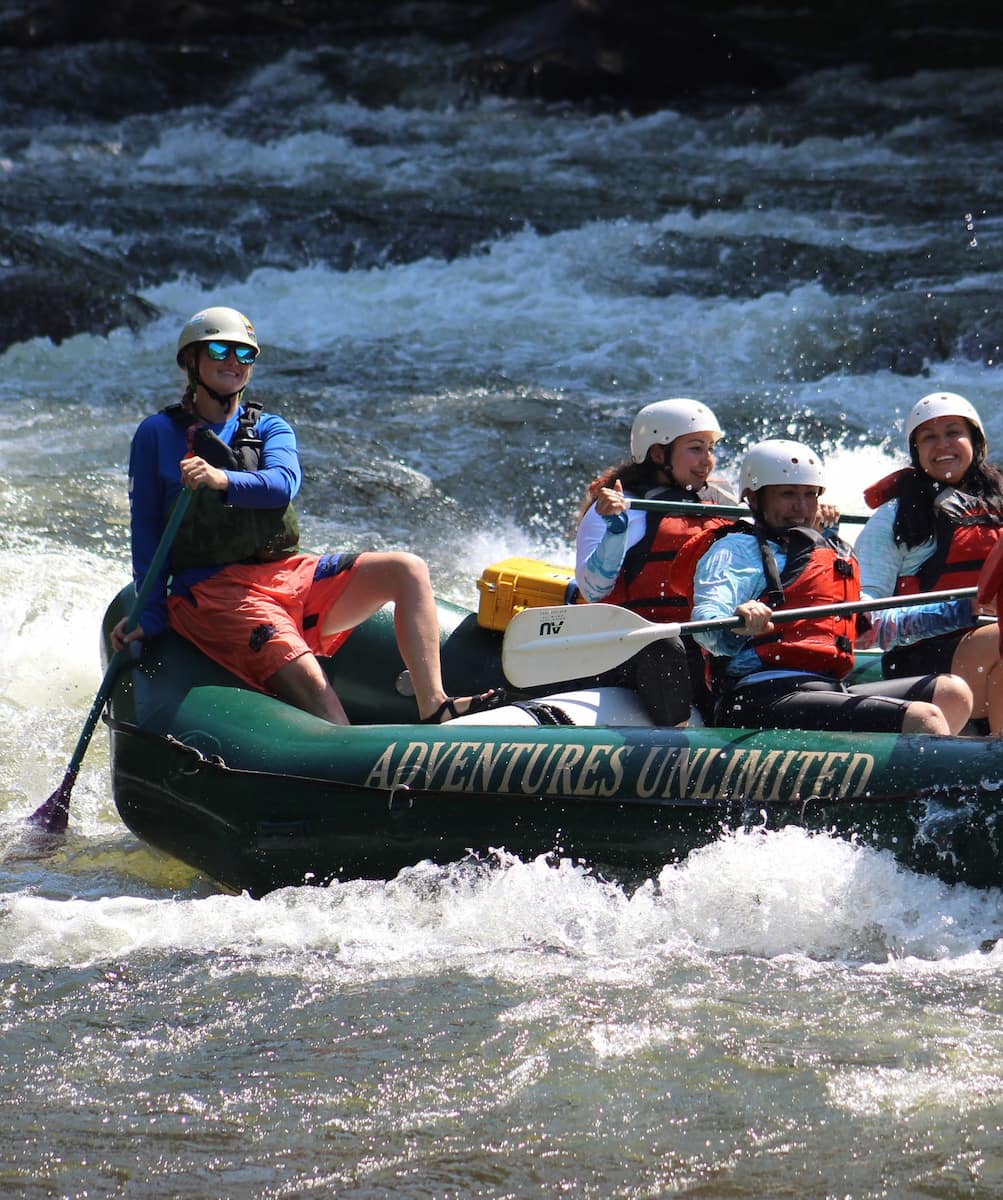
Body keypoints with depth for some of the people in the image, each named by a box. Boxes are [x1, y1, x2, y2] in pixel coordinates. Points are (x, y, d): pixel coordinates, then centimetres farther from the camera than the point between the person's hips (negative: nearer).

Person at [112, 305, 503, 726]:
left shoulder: (270, 429, 16)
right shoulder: (157, 434, 6)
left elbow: (283, 484, -8)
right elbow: (146, 532, 5)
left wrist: (222, 480, -29)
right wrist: (150, 616, -4)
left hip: (289, 576, 5)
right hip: (211, 591, -5)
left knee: (408, 570, -13)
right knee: (308, 682, -30)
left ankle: (434, 710, -25)